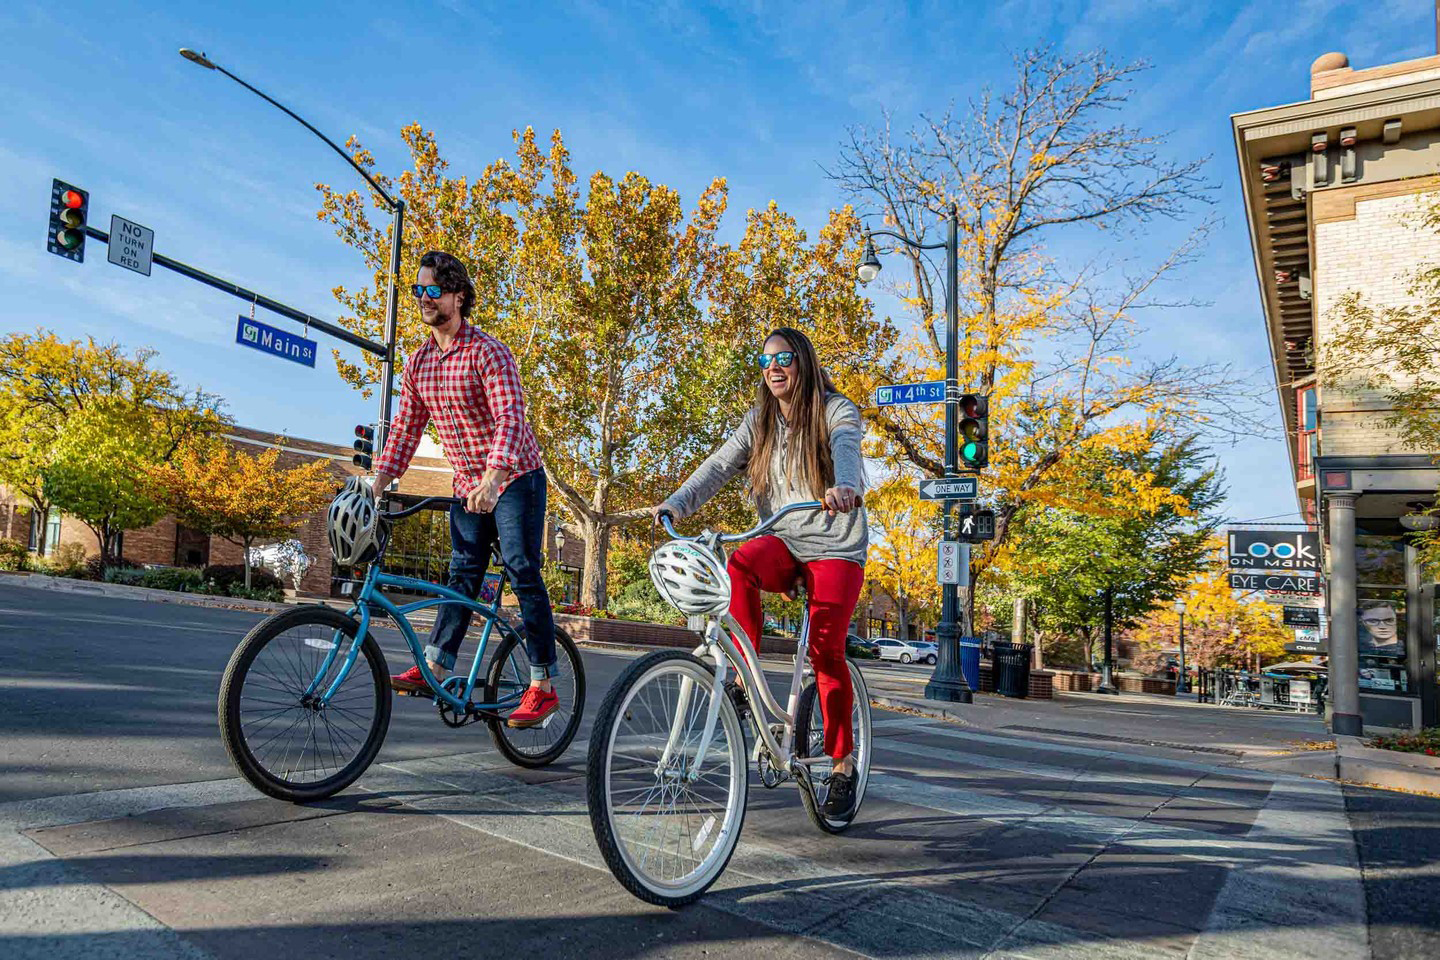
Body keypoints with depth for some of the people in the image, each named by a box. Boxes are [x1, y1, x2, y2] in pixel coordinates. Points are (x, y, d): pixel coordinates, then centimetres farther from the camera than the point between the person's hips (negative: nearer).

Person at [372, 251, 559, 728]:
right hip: (468, 486, 7)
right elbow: (405, 428, 9)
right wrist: (377, 483, -1)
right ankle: (435, 666, 10)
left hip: (513, 478, -6)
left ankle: (542, 685, -4)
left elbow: (510, 416, -28)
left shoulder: (487, 351, -16)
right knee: (461, 574, 8)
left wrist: (491, 479, -41)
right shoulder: (418, 362, 6)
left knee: (523, 574, -8)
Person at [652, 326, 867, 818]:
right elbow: (719, 465, -4)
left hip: (835, 547, -3)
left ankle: (843, 764, 5)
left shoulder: (836, 410, -5)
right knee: (739, 564, -31)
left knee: (826, 650, -14)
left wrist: (845, 486, -51)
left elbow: (846, 447, -27)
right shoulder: (760, 420, 8)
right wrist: (675, 504, -21)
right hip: (784, 542, 3)